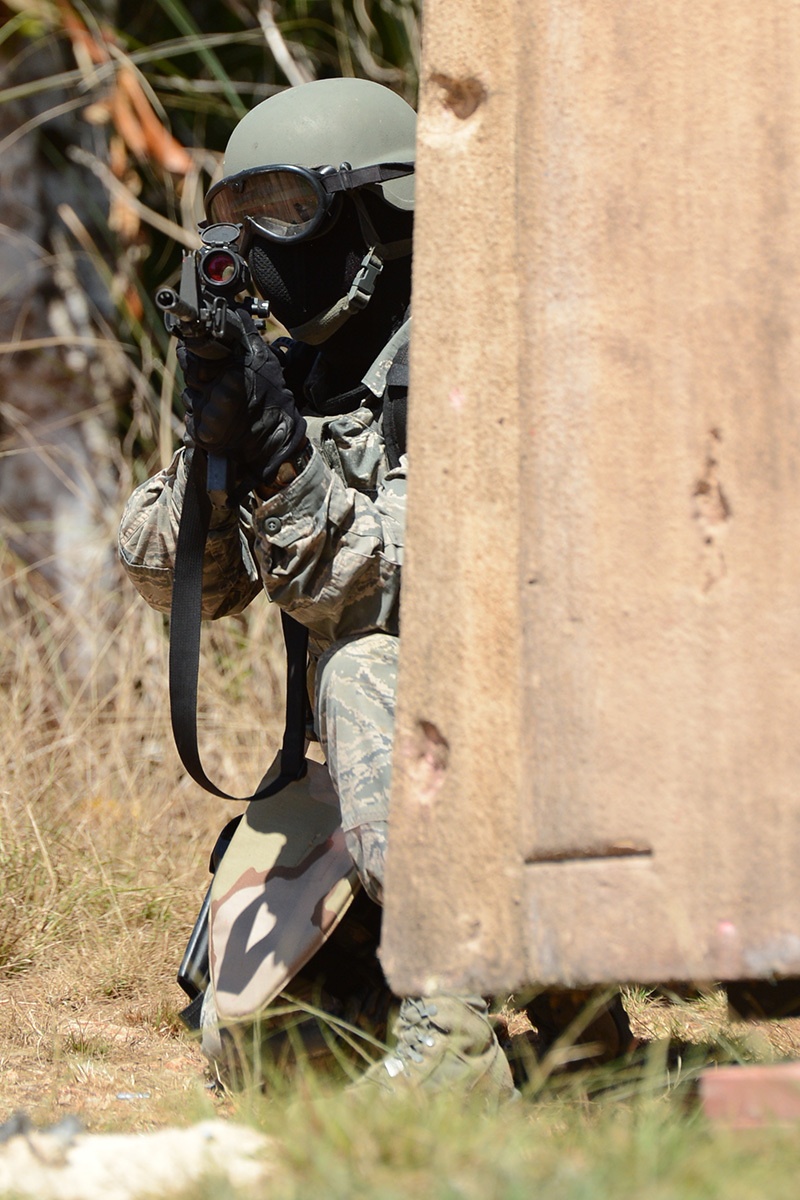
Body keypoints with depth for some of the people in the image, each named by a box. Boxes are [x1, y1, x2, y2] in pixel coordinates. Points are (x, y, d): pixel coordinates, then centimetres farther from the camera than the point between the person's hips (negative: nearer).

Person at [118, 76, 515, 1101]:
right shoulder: (296, 370, 6)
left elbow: (418, 594, -25)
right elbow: (177, 582, 2)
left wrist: (284, 457, -30)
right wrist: (211, 445, -15)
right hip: (378, 750, 7)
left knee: (366, 673, -38)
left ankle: (458, 1035, -39)